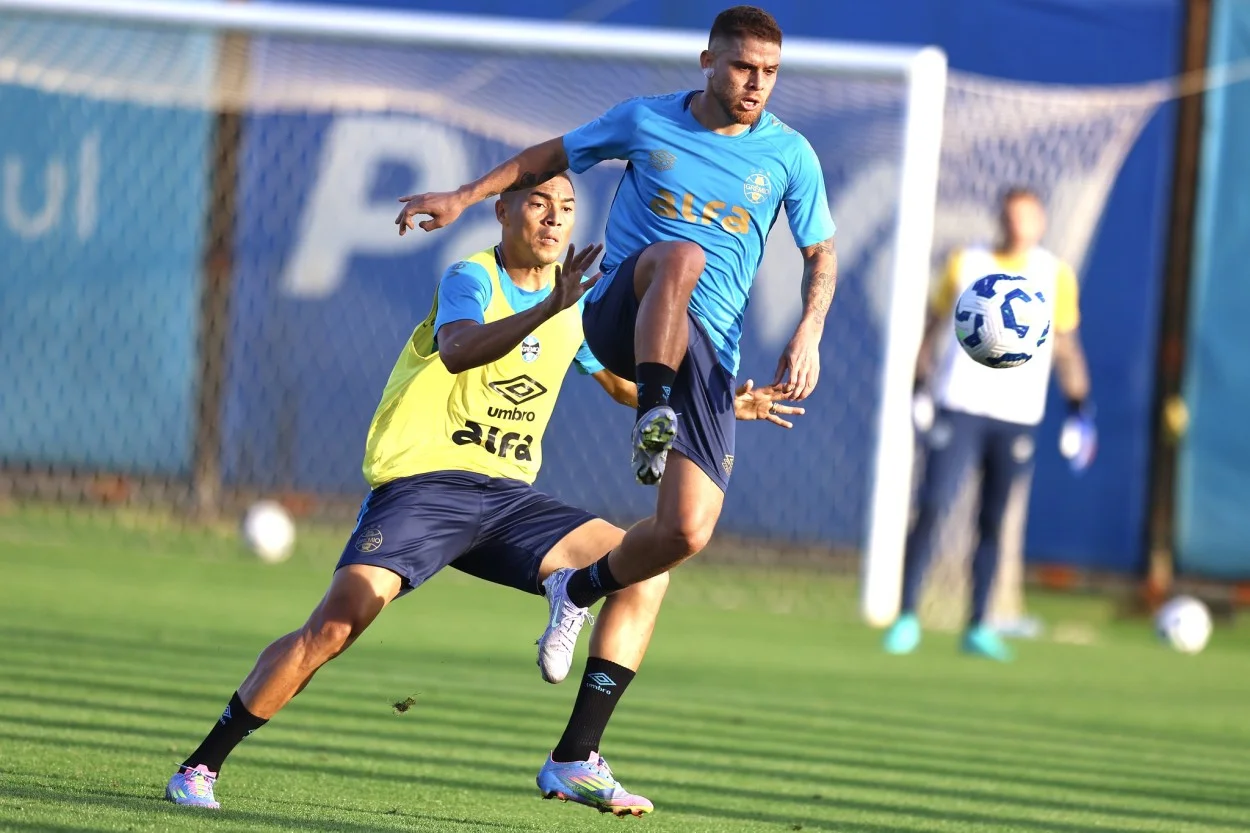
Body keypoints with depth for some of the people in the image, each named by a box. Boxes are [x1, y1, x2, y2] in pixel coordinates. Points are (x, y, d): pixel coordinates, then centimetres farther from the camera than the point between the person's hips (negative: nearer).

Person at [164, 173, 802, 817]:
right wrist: (547, 309, -46)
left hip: (508, 497, 6)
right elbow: (456, 350, -33)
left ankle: (575, 762, -8)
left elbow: (626, 385, 32)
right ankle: (201, 765, -10)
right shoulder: (472, 278, -8)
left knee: (646, 572, -9)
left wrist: (723, 403, 22)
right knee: (337, 622, -24)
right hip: (423, 481, -6)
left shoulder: (577, 305, 12)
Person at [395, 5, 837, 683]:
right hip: (620, 315, -2)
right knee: (684, 255, -39)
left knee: (686, 532, -12)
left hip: (704, 349, 2)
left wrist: (808, 333, -2)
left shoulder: (790, 156, 5)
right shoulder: (645, 121, 5)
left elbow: (821, 254, 15)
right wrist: (464, 197, 16)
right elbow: (553, 155, 21)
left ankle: (580, 590, 18)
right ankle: (652, 416, -39)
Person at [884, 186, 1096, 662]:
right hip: (960, 406, -1)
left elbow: (1066, 347, 14)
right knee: (933, 509, -11)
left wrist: (1079, 409, 9)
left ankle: (978, 628, 9)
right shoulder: (967, 265, 6)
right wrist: (920, 386, 3)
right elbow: (934, 324, 11)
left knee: (992, 523, 3)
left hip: (1018, 417, 1)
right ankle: (907, 618, -7)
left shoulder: (1056, 275, 8)